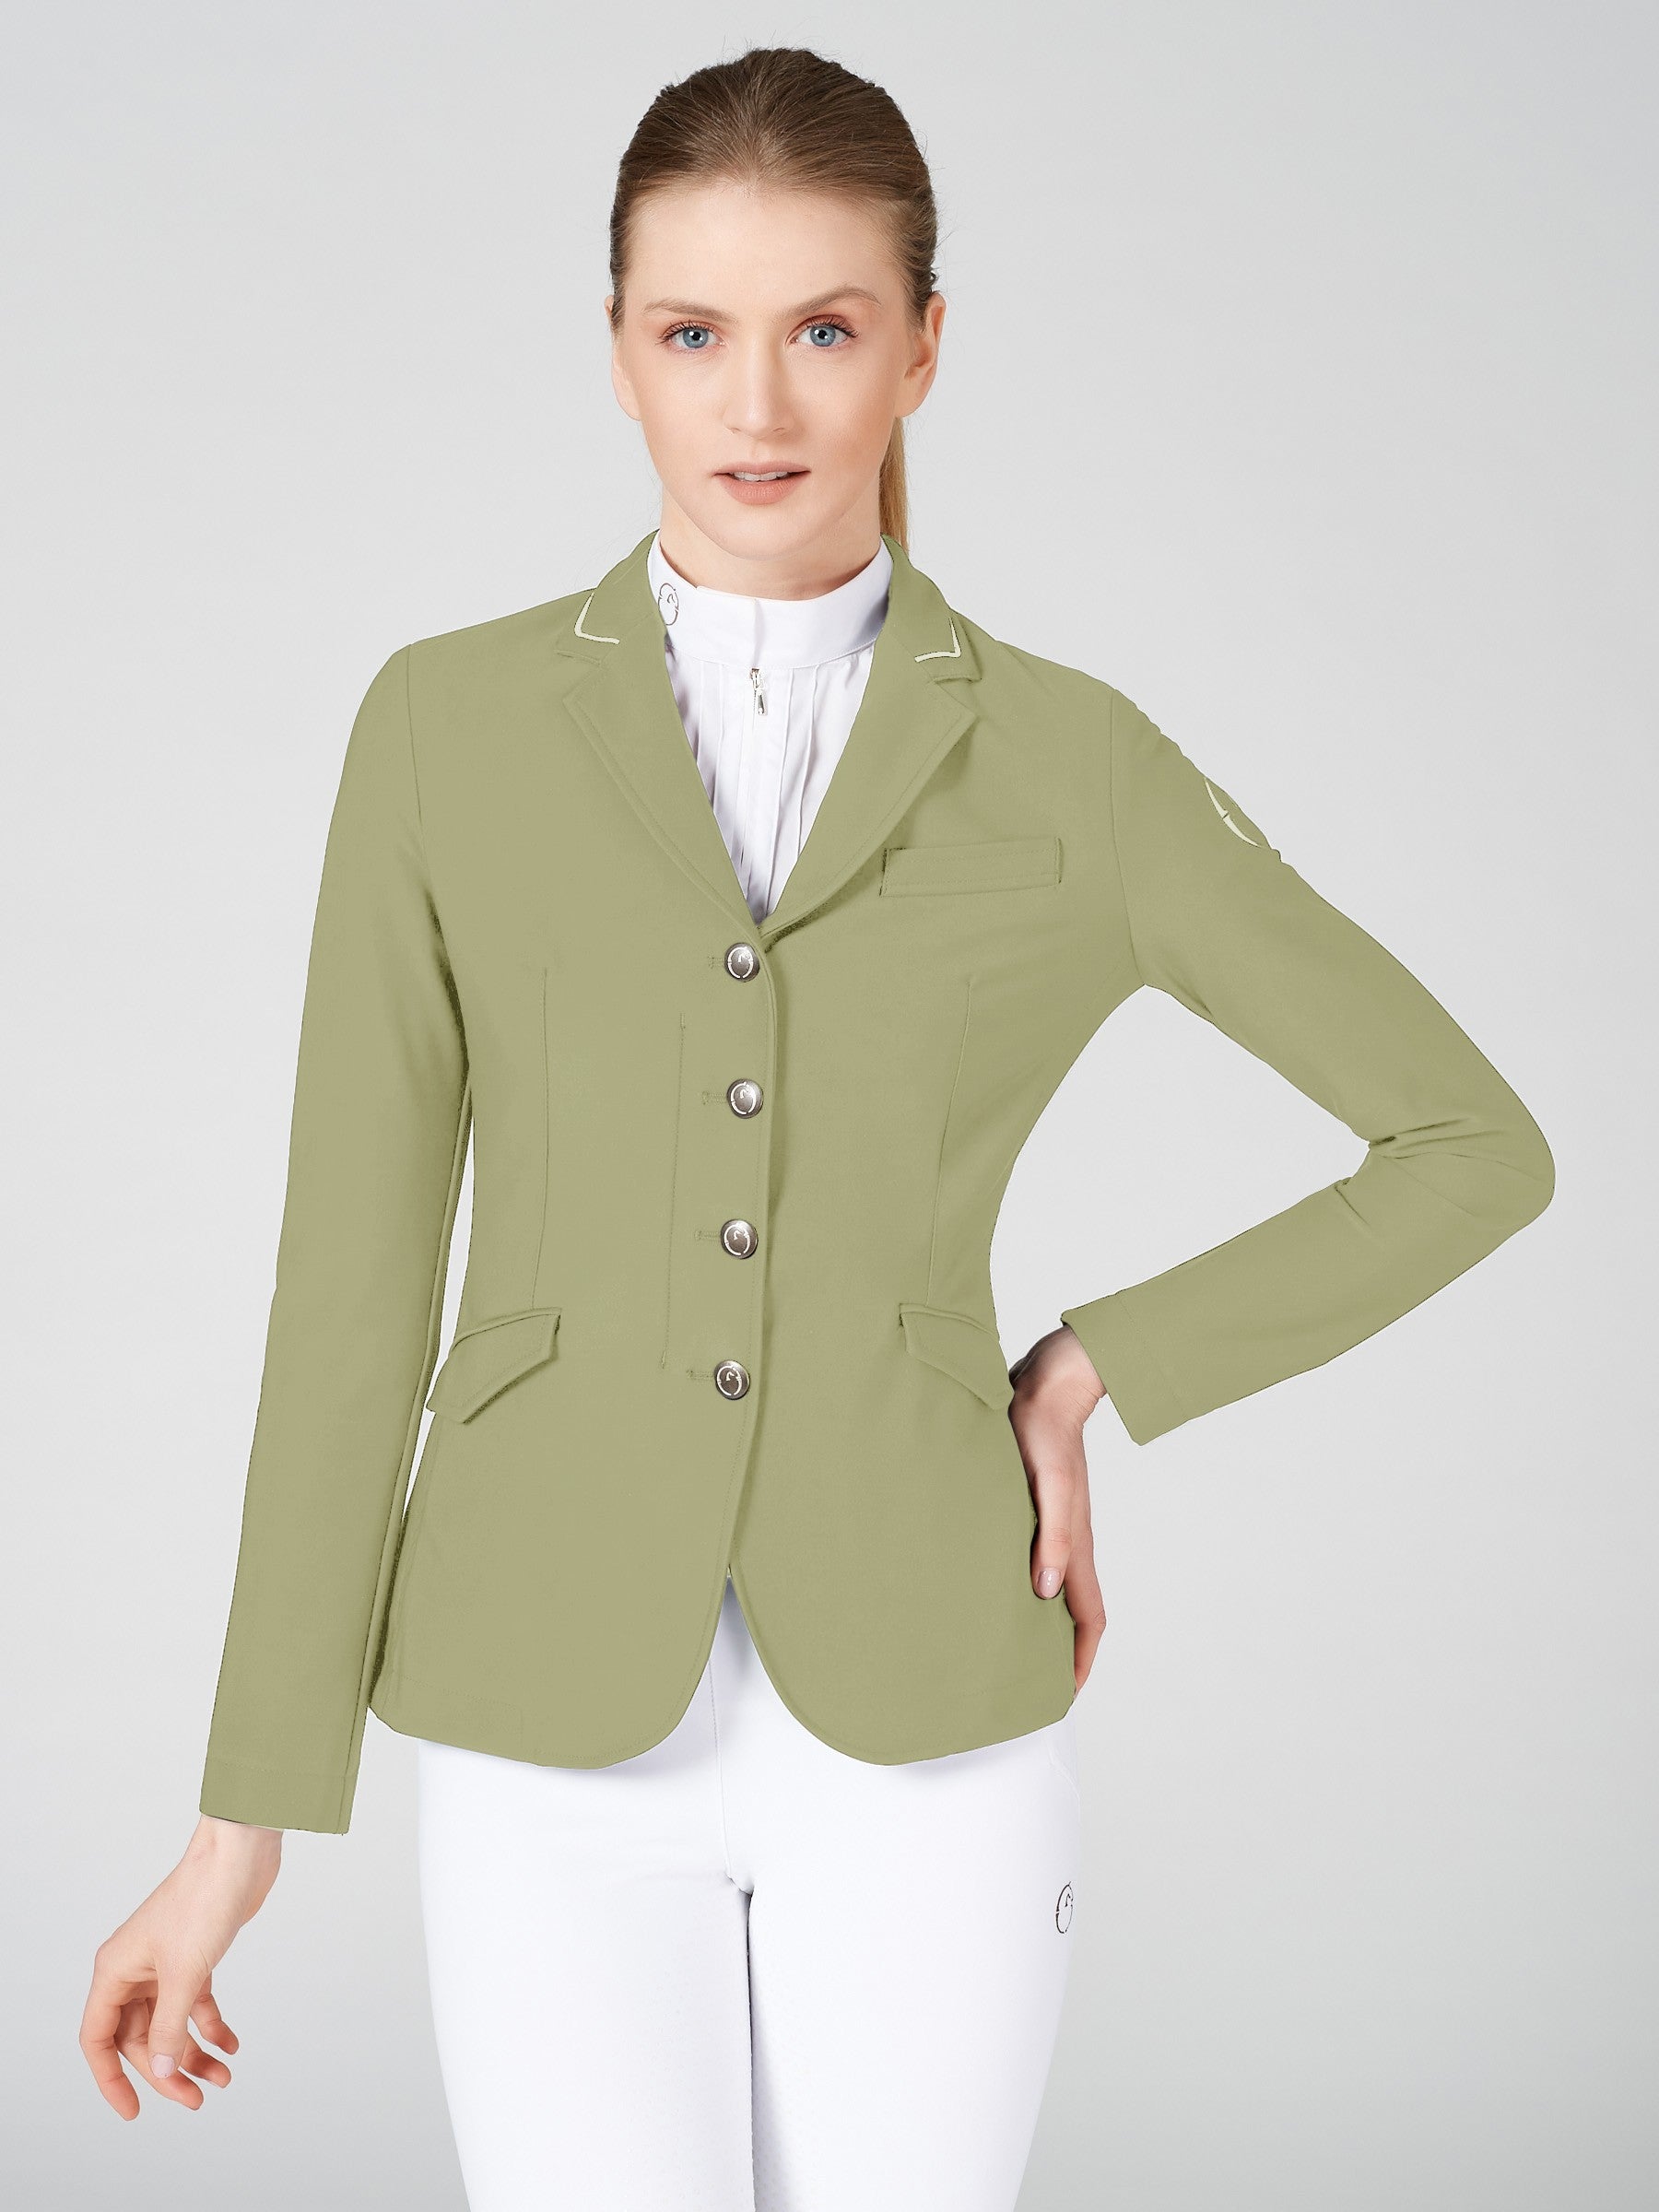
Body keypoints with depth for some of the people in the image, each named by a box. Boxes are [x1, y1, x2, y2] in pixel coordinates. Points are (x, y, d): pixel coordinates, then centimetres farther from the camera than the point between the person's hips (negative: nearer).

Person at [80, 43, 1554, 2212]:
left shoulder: (1068, 763, -1)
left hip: (922, 1725, 0)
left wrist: (1096, 1380, -2)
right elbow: (355, 1278, 0)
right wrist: (246, 1818, -1)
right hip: (558, 1730, 0)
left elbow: (1477, 1146, 6)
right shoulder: (453, 727, 0)